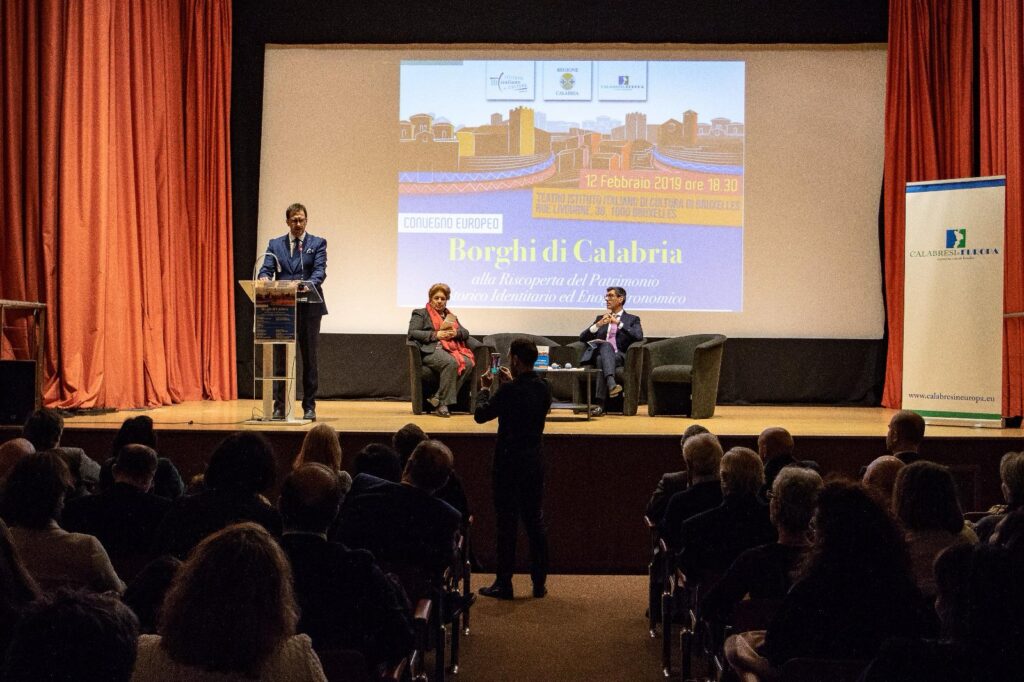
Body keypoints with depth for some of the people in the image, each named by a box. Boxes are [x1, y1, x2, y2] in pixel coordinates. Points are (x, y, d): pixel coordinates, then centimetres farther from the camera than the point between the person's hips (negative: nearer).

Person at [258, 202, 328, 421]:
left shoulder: (318, 243, 4)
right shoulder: (275, 244, 11)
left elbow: (320, 271, -9)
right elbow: (267, 269, 1)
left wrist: (308, 285, -29)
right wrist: (264, 278, -23)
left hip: (308, 308, -2)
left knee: (310, 358, 3)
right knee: (281, 359, 4)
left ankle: (309, 407, 10)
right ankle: (280, 406, 9)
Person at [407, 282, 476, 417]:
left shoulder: (450, 315, 32)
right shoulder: (420, 313, 16)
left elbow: (466, 333, 24)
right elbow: (412, 333, 0)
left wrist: (456, 333, -1)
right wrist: (436, 335, -10)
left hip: (453, 349, 5)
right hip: (432, 350, -5)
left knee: (468, 363, -30)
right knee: (451, 362, -38)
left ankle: (437, 398, -29)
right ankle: (443, 403, -32)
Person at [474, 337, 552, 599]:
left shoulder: (510, 391, -19)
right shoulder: (543, 388, 1)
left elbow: (480, 415, -9)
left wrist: (484, 388, 6)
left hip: (509, 461, -6)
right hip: (535, 460, 6)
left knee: (507, 523, 2)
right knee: (535, 521, 13)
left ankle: (504, 584, 9)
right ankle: (539, 582, 18)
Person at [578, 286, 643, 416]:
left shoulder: (632, 319, 17)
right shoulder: (600, 318, 27)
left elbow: (639, 336, -5)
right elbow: (582, 337, 14)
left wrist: (618, 323, -10)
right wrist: (598, 325, -3)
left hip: (619, 357, -2)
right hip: (600, 353, 2)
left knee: (601, 359, -37)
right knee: (606, 345, -35)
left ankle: (600, 404, -47)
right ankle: (611, 383, -56)